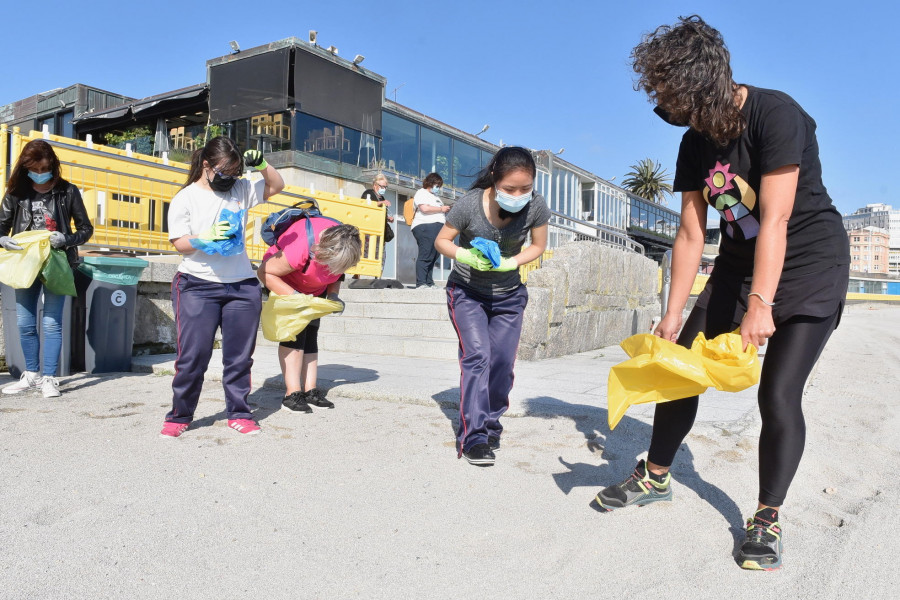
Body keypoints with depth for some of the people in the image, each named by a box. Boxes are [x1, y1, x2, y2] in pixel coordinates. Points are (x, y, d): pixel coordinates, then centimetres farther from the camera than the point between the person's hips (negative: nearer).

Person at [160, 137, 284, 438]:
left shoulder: (241, 189, 9)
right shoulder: (185, 198, 1)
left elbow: (276, 186, 17)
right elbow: (180, 243, -4)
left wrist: (262, 164, 0)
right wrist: (208, 237, -21)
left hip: (243, 286, 3)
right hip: (197, 286, -3)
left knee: (240, 355, 7)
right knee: (193, 355, -2)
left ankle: (239, 414, 18)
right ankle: (179, 416, 15)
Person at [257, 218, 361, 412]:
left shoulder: (346, 245, -21)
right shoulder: (299, 247, -40)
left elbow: (338, 272, 0)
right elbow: (264, 272, -29)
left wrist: (333, 294, -17)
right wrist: (295, 297, -35)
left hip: (315, 289, 6)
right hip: (283, 283, -6)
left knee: (310, 335, 0)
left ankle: (310, 390, 1)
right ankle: (292, 393, -16)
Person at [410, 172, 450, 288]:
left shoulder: (436, 196, 31)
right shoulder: (422, 193, 2)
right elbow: (424, 208, -14)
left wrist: (446, 210, 15)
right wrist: (441, 209, -6)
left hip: (437, 228, 9)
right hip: (425, 227, -9)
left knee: (434, 257, 6)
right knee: (425, 256, -15)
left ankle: (429, 283, 8)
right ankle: (421, 283, -17)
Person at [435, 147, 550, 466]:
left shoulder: (537, 206, -18)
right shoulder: (469, 204, -25)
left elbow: (538, 245, -2)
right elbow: (441, 241, -11)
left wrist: (511, 262, -22)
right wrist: (467, 256, -31)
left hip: (509, 296, 3)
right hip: (467, 292, -3)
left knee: (502, 363, 0)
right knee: (477, 356, -17)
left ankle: (491, 426, 21)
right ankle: (473, 438, -13)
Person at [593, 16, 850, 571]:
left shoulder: (775, 114, -20)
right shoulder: (695, 144, -1)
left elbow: (774, 221, -27)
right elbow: (691, 236, -2)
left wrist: (760, 304, -31)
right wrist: (673, 316, -4)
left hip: (810, 264, -6)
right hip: (739, 265, 7)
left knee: (778, 394, -14)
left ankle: (768, 517, 7)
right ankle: (656, 476, 21)